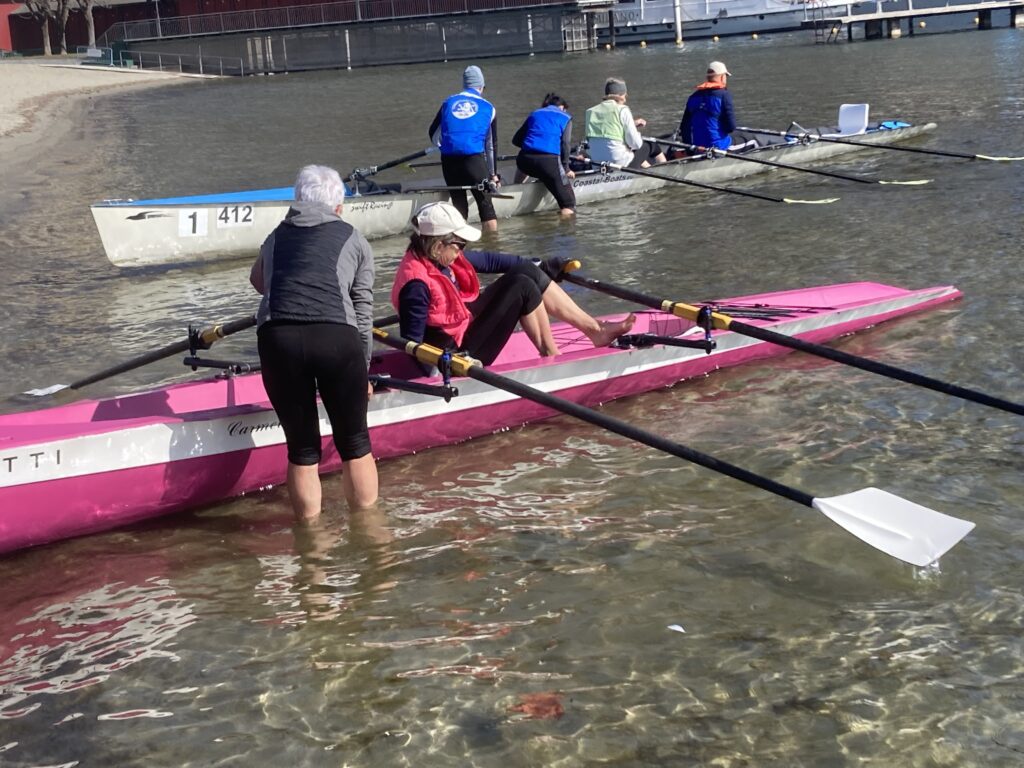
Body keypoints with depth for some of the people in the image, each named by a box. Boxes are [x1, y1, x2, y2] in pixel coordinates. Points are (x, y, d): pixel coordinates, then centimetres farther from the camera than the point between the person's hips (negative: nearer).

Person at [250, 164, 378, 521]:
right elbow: (363, 311, 17)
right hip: (336, 338, -1)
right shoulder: (355, 241, 21)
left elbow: (258, 280, 48)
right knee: (355, 444, 14)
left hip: (277, 336, 2)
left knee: (302, 450, 14)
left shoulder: (276, 237, 27)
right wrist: (363, 371, 26)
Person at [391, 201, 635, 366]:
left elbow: (489, 260, 10)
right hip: (458, 353, -10)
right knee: (522, 288, -17)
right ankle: (550, 355, 2)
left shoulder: (442, 257, -1)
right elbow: (412, 343, -27)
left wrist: (537, 268, 18)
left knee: (527, 273, 2)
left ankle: (595, 330, 6)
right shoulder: (416, 284, -29)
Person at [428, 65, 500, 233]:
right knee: (484, 201, 3)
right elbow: (491, 144, 16)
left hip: (448, 160, 2)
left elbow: (433, 134, 19)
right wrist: (494, 173, 22)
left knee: (458, 202, 13)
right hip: (474, 157, -2)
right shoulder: (488, 108, 13)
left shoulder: (449, 102, 17)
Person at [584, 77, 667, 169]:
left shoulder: (591, 112, 4)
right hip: (622, 164, -5)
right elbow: (636, 144, -11)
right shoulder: (622, 110, -10)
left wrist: (632, 124, 18)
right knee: (652, 146, 23)